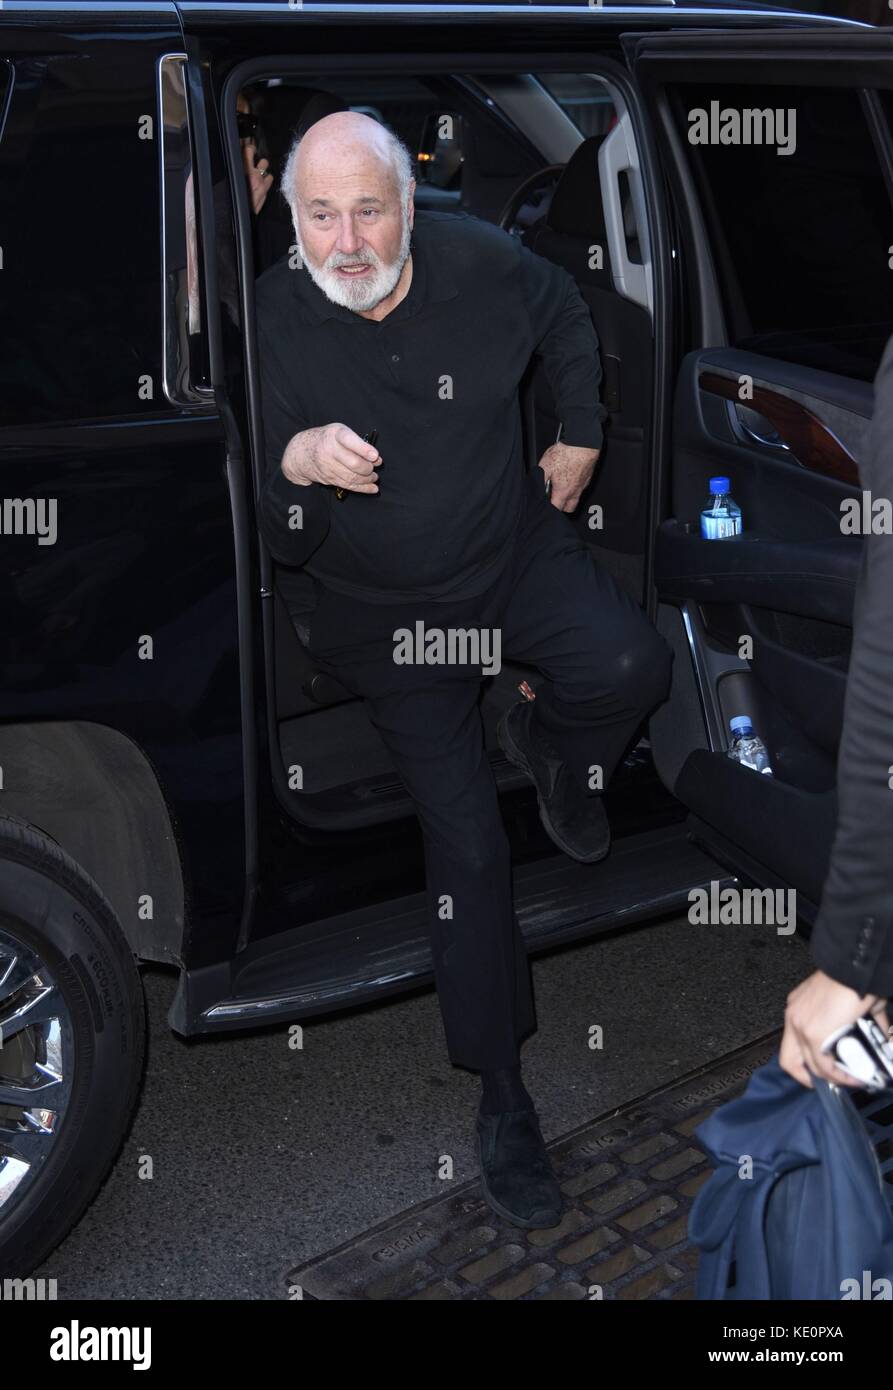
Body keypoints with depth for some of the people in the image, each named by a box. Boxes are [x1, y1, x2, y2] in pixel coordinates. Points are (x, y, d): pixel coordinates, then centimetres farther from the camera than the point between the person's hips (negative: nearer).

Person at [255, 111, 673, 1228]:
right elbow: (280, 547, -19)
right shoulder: (271, 323, -18)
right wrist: (295, 464, -39)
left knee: (631, 667, -30)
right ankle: (502, 1095, 13)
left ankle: (547, 744, 10)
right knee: (464, 844, -3)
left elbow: (569, 321, 12)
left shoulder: (479, 263, -13)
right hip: (386, 608, -1)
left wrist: (581, 434, 10)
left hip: (517, 550, 2)